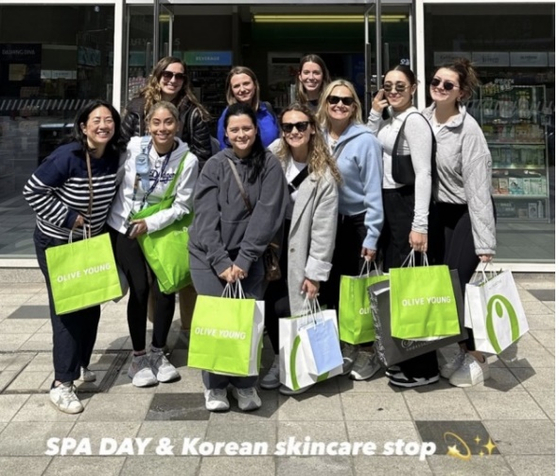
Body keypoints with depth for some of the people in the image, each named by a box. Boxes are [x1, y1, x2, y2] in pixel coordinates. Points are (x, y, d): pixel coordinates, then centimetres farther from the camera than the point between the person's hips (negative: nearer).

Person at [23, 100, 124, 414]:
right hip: (56, 243, -7)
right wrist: (68, 218, -20)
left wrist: (103, 226, 4)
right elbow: (32, 191, -21)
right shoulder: (68, 156, -23)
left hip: (91, 242, 7)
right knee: (66, 308, -7)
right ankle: (62, 384, 0)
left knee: (91, 305, 13)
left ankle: (80, 365, 32)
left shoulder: (114, 157, -4)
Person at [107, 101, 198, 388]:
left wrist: (151, 223, -19)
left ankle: (158, 353, 21)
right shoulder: (132, 147, -14)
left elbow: (182, 206, -11)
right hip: (123, 228, -1)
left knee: (165, 290, -1)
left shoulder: (188, 160, -15)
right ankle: (138, 357, 12)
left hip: (159, 230, 1)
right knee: (139, 289, -5)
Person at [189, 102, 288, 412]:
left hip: (248, 255, 0)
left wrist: (243, 260, -13)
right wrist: (221, 262, -14)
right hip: (208, 254, 0)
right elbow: (206, 216, -7)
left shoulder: (270, 165, -2)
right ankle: (214, 385, 13)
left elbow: (267, 214, -8)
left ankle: (246, 384, 13)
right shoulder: (215, 166, -1)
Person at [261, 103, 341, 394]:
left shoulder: (323, 175, -12)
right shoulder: (273, 155, -2)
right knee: (268, 302, 2)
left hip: (298, 245, -3)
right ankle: (279, 359, 25)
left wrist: (315, 273, -11)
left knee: (285, 306, -7)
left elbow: (324, 227, -11)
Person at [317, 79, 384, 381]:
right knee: (331, 287, 10)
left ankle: (366, 351, 20)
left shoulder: (365, 140, -10)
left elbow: (373, 191, -10)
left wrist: (372, 236, -13)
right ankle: (341, 348, 26)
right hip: (327, 223, 5)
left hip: (357, 223, -5)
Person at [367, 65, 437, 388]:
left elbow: (423, 174, -17)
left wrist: (420, 225, -22)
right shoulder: (389, 120, 15)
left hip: (406, 204, -9)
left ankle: (424, 367, 6)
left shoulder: (414, 120, -11)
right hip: (387, 204, 9)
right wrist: (375, 113, 6)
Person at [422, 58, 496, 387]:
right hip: (440, 211, 6)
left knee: (460, 282, -8)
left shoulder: (468, 129, -18)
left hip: (468, 213, -6)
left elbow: (478, 185, -20)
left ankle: (477, 358, 12)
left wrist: (485, 242, -21)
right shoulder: (423, 119, -2)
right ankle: (461, 350, 25)